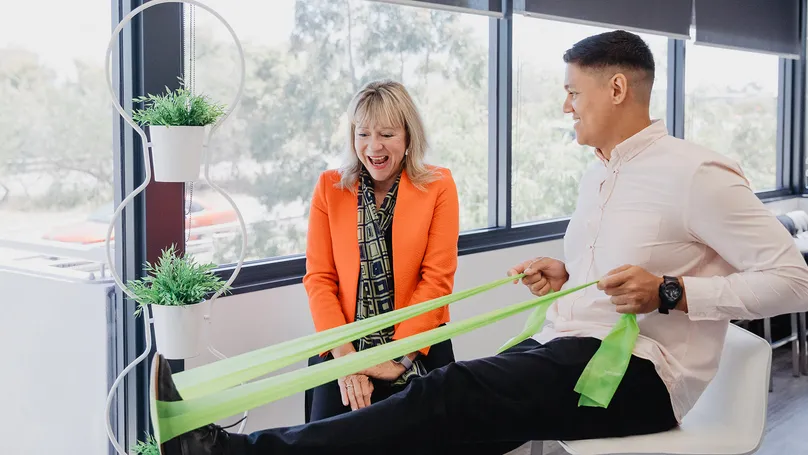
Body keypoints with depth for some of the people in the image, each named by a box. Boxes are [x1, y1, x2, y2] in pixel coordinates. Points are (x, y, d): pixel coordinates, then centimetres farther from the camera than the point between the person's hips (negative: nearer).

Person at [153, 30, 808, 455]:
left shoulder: (696, 174, -8)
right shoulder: (600, 175, 19)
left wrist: (670, 292, -20)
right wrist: (564, 274, 12)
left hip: (637, 374, -8)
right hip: (564, 352, 9)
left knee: (453, 398, -26)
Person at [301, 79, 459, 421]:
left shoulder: (438, 186, 1)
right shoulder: (329, 187, 6)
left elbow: (437, 279, -5)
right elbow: (318, 278, 1)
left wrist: (397, 359, -13)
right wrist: (346, 358, -12)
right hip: (342, 348, 1)